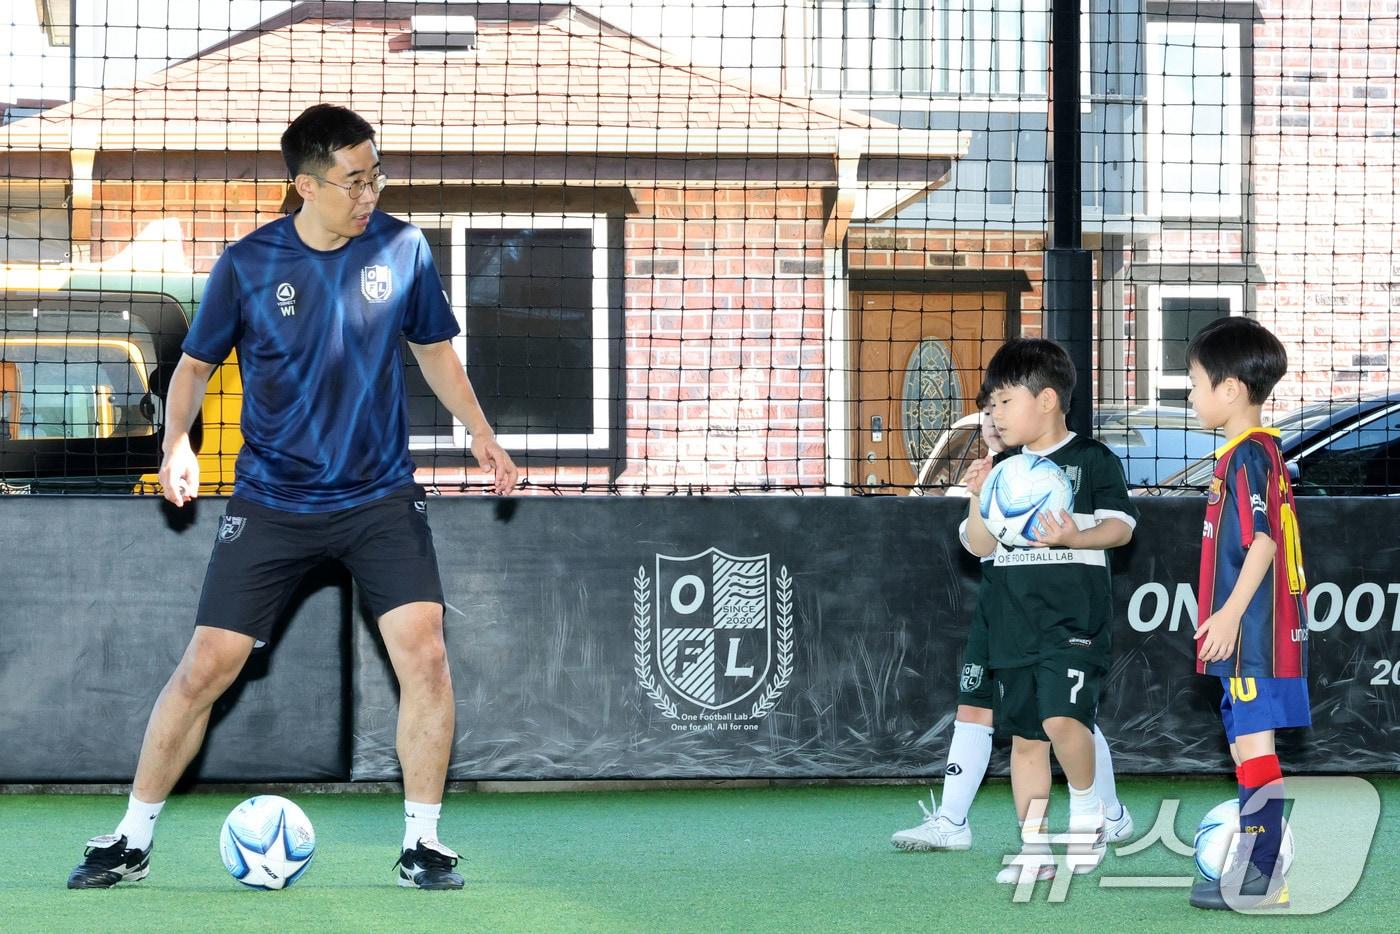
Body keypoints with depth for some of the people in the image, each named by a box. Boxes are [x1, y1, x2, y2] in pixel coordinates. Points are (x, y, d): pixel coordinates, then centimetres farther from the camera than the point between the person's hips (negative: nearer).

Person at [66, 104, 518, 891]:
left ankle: (422, 843, -2)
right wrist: (177, 442, -13)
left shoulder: (403, 249, -4)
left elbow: (435, 349, 12)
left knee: (424, 651, -15)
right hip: (272, 501, -1)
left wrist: (480, 433, 3)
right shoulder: (247, 265, -8)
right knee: (207, 666, -3)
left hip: (381, 497, 1)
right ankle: (133, 840, 12)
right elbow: (197, 363, 4)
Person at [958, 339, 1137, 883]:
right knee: (1024, 734, 7)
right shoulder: (1001, 468, 14)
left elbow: (1121, 527, -6)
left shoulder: (1091, 460, -2)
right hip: (1013, 622, 6)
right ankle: (1034, 848, 12)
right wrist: (979, 499, -5)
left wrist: (1074, 537, -23)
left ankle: (1087, 807, 3)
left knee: (1062, 717, -22)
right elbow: (980, 546, 12)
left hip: (1073, 616, -6)